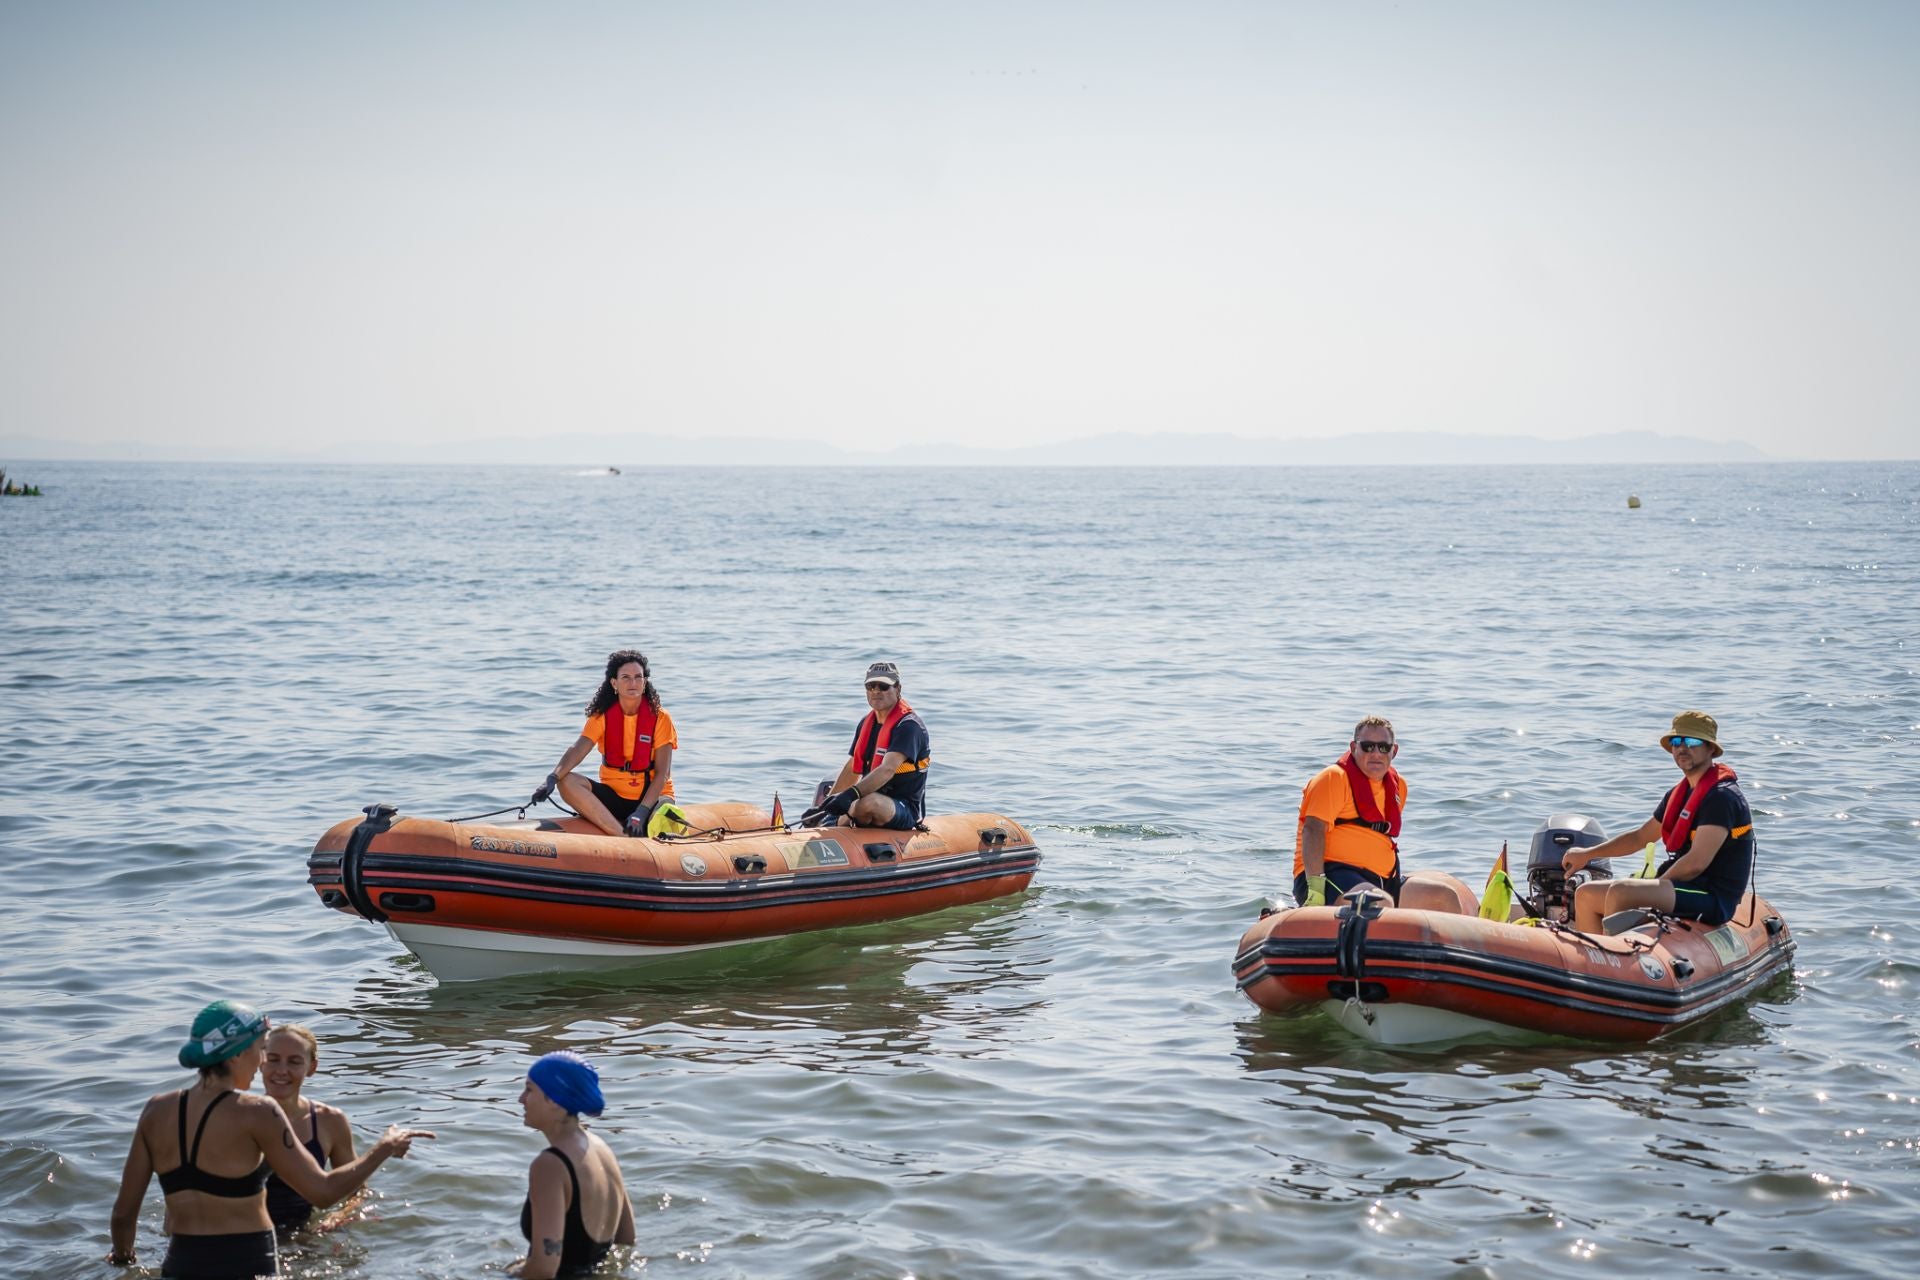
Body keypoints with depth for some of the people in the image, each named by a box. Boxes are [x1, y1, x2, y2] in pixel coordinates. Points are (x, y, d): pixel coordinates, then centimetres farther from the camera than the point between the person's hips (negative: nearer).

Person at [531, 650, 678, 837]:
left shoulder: (660, 718, -7)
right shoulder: (602, 716, -1)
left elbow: (662, 773, -10)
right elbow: (577, 751, -15)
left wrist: (642, 812, -22)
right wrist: (552, 779, -34)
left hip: (651, 796, -4)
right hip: (613, 797, 4)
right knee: (567, 782, -26)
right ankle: (623, 835, -33)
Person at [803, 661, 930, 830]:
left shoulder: (908, 725, -17)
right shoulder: (866, 723, 10)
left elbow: (887, 770, -30)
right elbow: (852, 769, 16)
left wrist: (851, 794, -42)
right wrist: (825, 805, 9)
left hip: (905, 810, -8)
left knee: (868, 803, -38)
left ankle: (834, 820, -13)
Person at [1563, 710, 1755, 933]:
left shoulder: (1722, 796, -14)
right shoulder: (1679, 793, 16)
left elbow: (1696, 863, -22)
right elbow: (1641, 836, 28)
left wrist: (1656, 885, -12)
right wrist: (1588, 854, 20)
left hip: (1713, 899, -10)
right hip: (1680, 890, 10)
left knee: (1620, 892, -30)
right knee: (1586, 895, 7)